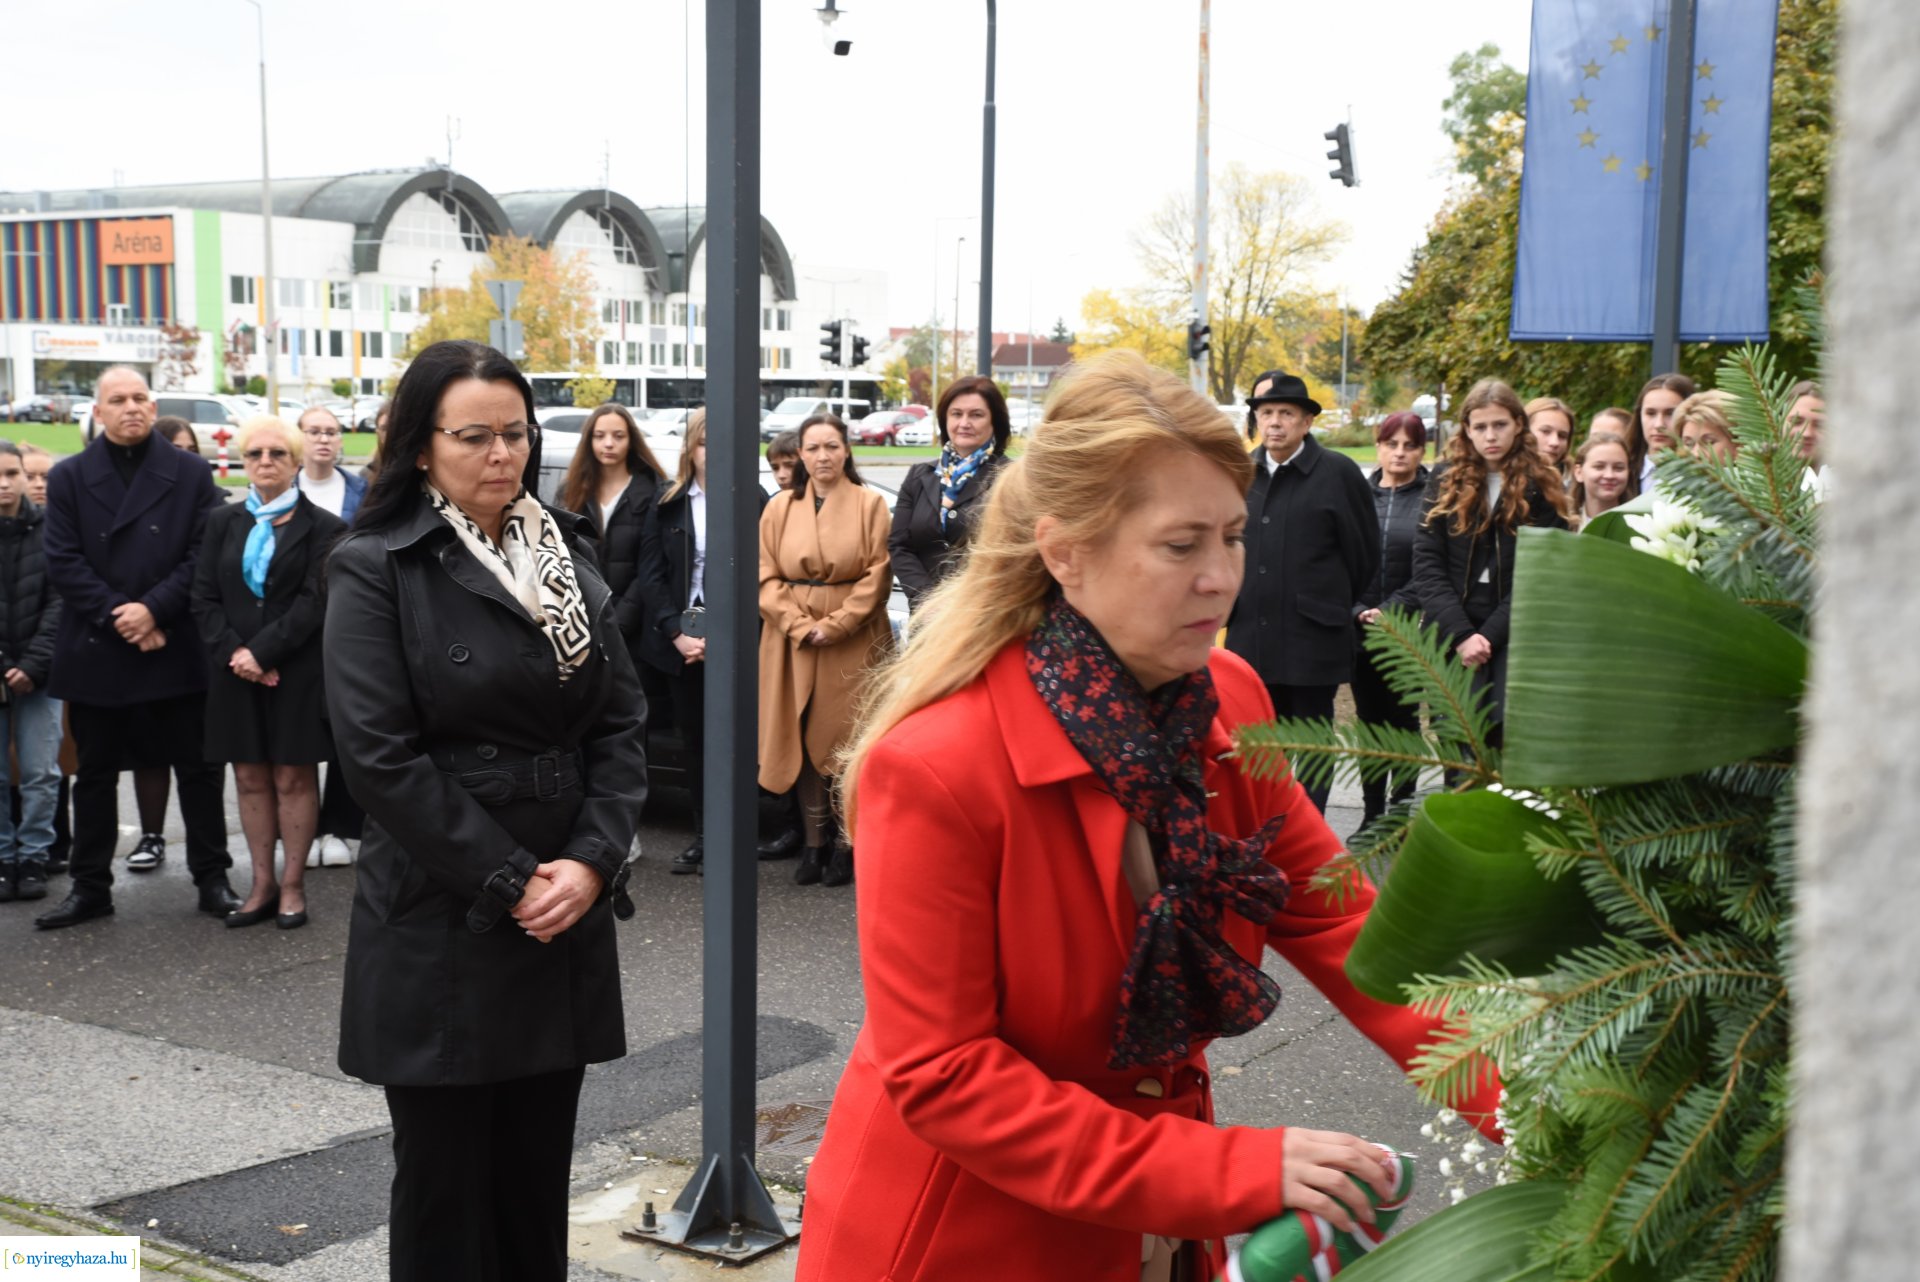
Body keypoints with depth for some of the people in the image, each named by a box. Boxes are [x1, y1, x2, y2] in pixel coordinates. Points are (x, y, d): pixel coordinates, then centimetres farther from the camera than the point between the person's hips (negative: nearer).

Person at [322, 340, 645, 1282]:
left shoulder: (569, 555, 9)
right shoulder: (375, 568, -6)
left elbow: (621, 721, 5)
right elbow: (381, 754, -13)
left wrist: (592, 861, -9)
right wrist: (510, 882, -13)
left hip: (568, 914, 4)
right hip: (439, 927, -4)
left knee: (538, 1177, 11)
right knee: (445, 1181, 6)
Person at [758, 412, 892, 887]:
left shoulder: (870, 504, 1)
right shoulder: (780, 507, 9)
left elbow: (878, 574, -5)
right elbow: (767, 576, 4)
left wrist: (834, 625, -12)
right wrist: (800, 626, -10)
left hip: (854, 640, -2)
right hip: (792, 641, 2)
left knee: (848, 740, -1)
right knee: (802, 740, 3)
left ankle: (846, 843, 8)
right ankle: (813, 842, 12)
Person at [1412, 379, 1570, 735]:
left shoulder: (1542, 490, 6)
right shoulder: (1446, 483, 9)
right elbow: (1426, 564, 2)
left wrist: (1490, 635, -10)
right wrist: (1460, 634, -9)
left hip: (1514, 639, -1)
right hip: (1451, 638, 1)